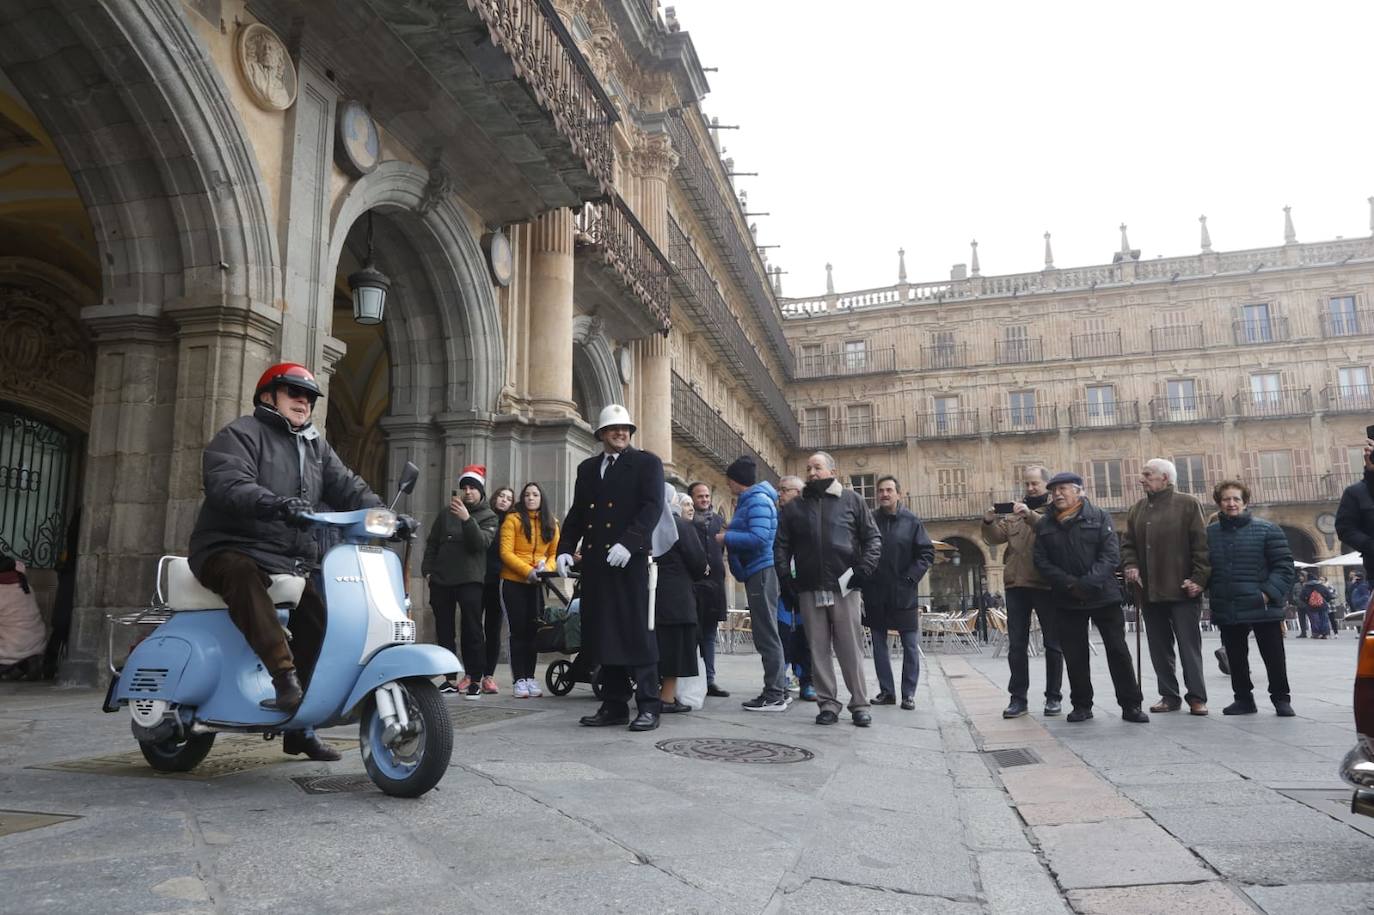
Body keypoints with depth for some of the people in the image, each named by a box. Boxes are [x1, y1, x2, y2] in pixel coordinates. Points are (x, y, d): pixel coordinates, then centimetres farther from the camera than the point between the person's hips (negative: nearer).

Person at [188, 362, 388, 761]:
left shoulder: (315, 446, 20)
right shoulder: (238, 436, -3)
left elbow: (346, 487, 11)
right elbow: (229, 484, -22)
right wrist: (277, 505, -41)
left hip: (290, 562, 7)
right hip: (231, 551, -6)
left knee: (320, 618, -7)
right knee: (242, 574, -38)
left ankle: (299, 725, 7)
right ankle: (284, 675, -45)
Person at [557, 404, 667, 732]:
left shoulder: (647, 462, 4)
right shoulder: (587, 468, 19)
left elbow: (653, 506, -8)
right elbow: (576, 514, 19)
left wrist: (628, 542, -21)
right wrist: (566, 548, 4)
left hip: (630, 559, -5)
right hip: (595, 560, 5)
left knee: (638, 633, -4)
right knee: (603, 632, 6)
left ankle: (648, 706, 2)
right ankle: (614, 704, 14)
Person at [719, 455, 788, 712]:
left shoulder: (757, 500, -12)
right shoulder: (750, 499, 20)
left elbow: (759, 538, -23)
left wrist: (726, 537, -14)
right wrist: (730, 533, 10)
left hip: (761, 572, -11)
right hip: (759, 573, 11)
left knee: (766, 634, -7)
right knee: (767, 633, 13)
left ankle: (774, 695, -3)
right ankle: (778, 690, 20)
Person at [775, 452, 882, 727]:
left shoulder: (851, 500, 8)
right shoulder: (794, 507, 15)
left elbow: (873, 537, 6)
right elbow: (781, 545, 13)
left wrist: (865, 567, -8)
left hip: (844, 586, -2)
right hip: (809, 588, 3)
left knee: (851, 648, -1)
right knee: (818, 648, 3)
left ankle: (860, 704, 6)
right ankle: (827, 703, 10)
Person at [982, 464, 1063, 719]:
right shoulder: (1014, 510, 15)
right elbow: (996, 538, 6)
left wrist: (1030, 515, -32)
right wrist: (989, 523, -14)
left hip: (1046, 584, -4)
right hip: (1016, 584, 4)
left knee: (1052, 643, 6)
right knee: (1016, 645, 5)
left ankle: (1053, 697, 16)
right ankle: (1018, 698, 11)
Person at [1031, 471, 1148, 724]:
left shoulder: (1099, 517, -1)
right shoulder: (1044, 525, 6)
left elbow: (1111, 554, -9)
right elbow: (1041, 561, 0)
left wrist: (1089, 582, -20)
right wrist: (1069, 583, -14)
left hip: (1103, 596, -2)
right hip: (1066, 601, 2)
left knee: (1118, 651, 1)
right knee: (1075, 655, 7)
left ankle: (1130, 705, 10)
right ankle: (1081, 705, 19)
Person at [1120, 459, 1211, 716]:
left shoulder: (1187, 504, -1)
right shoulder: (1137, 509, 15)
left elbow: (1201, 545, -6)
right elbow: (1127, 543, 15)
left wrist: (1199, 578, -13)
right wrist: (1130, 565, -3)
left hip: (1182, 589, -5)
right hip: (1149, 591, 5)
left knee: (1189, 646, -1)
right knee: (1159, 648, 8)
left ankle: (1196, 697, 7)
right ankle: (1169, 696, 16)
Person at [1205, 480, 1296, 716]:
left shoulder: (1267, 529, -3)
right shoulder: (1209, 533, 5)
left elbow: (1284, 566, -6)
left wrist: (1270, 593, -17)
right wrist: (1211, 593, 1)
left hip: (1263, 608, -3)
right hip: (1226, 610, 3)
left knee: (1274, 657, 5)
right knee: (1235, 659, 12)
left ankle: (1281, 699, 21)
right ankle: (1243, 698, 25)